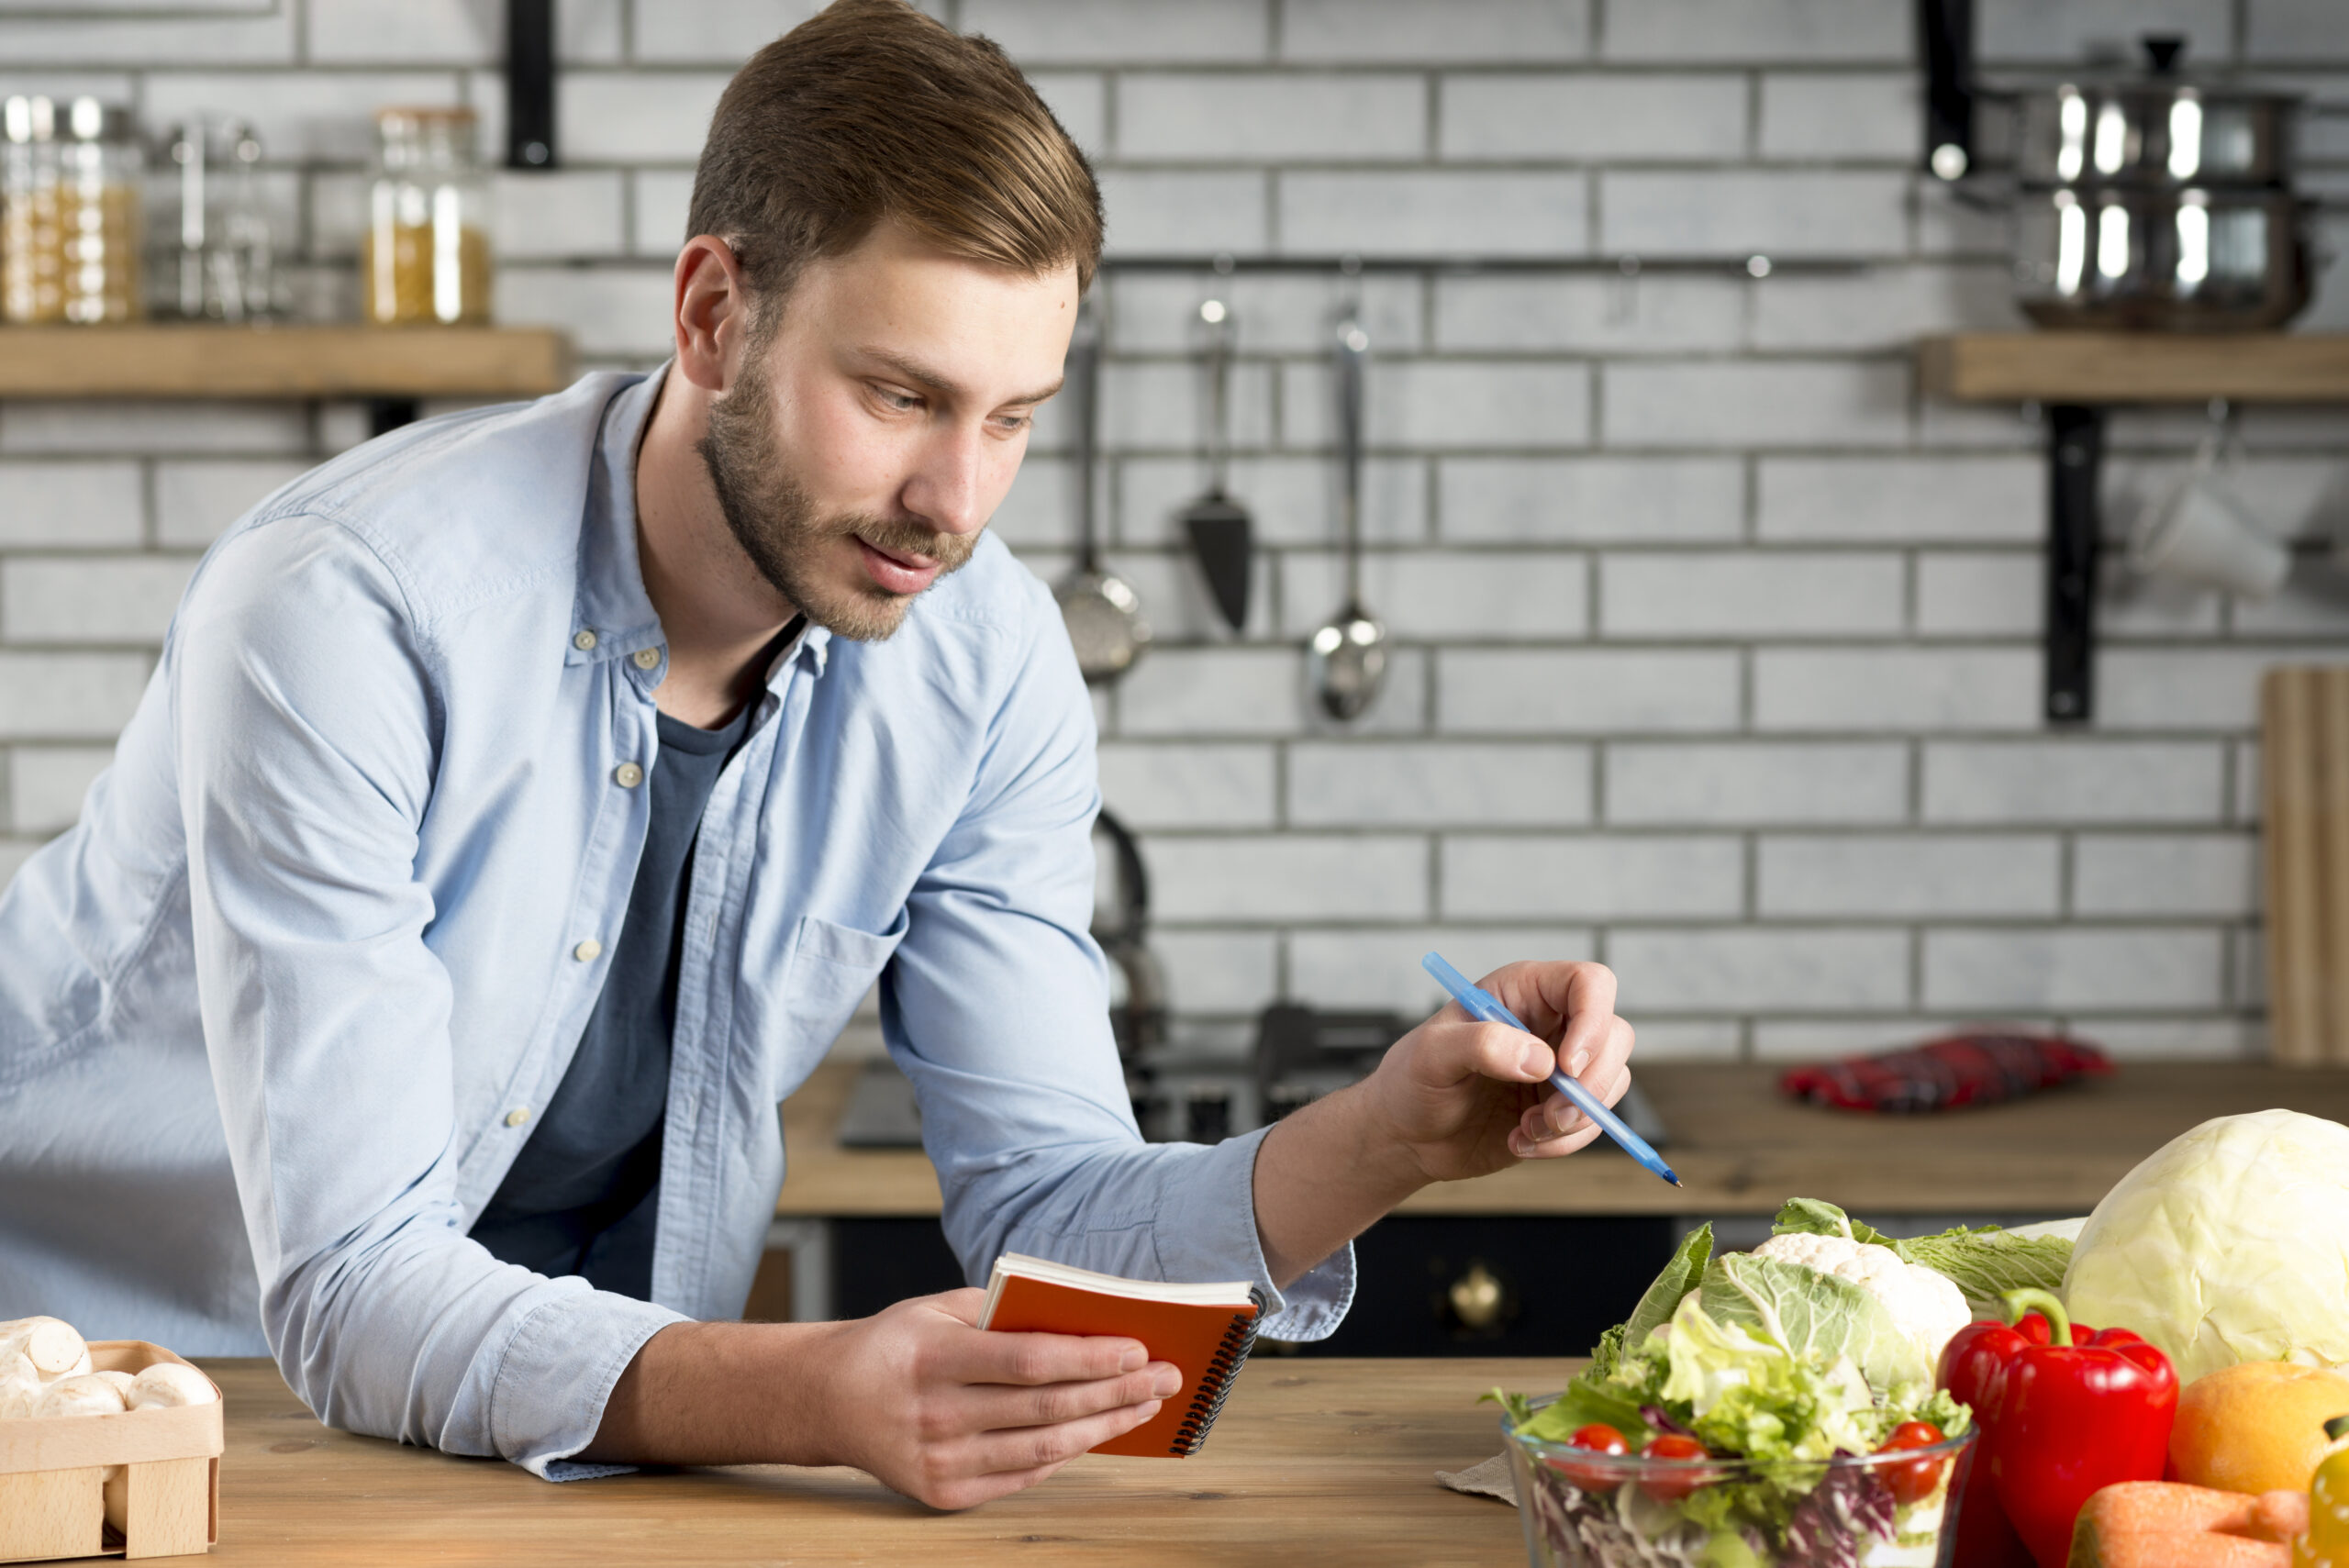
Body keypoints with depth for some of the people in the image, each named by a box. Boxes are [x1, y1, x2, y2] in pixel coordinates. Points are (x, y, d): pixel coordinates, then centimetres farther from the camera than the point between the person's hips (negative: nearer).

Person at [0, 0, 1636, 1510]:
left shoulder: (983, 663, -9)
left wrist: (1385, 1139, -24)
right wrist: (816, 1396, -44)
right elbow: (355, 1290, -29)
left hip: (570, 1417, 3)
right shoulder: (345, 611, -25)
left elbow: (1044, 1205, -6)